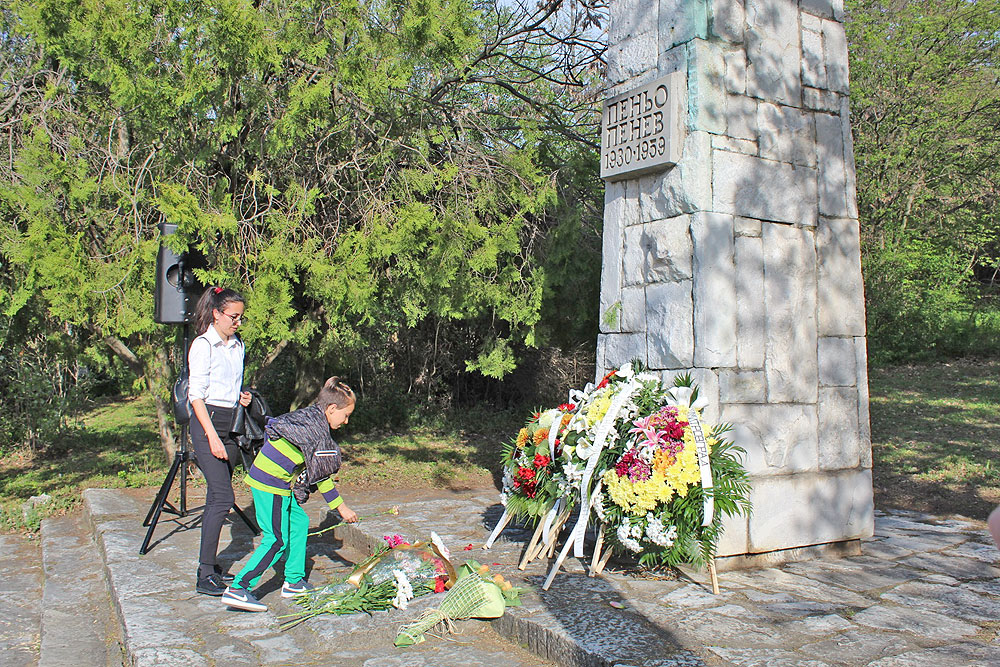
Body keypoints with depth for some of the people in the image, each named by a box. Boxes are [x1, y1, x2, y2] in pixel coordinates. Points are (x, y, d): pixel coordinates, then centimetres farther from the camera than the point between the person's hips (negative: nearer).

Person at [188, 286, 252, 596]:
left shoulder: (237, 345, 15)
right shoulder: (202, 346, -8)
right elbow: (196, 396, -11)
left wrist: (243, 396, 5)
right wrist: (212, 437, -17)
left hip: (231, 423, 7)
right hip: (207, 422, -7)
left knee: (217, 498, 9)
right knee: (223, 497, -13)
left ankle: (210, 566, 17)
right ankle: (205, 576, -7)